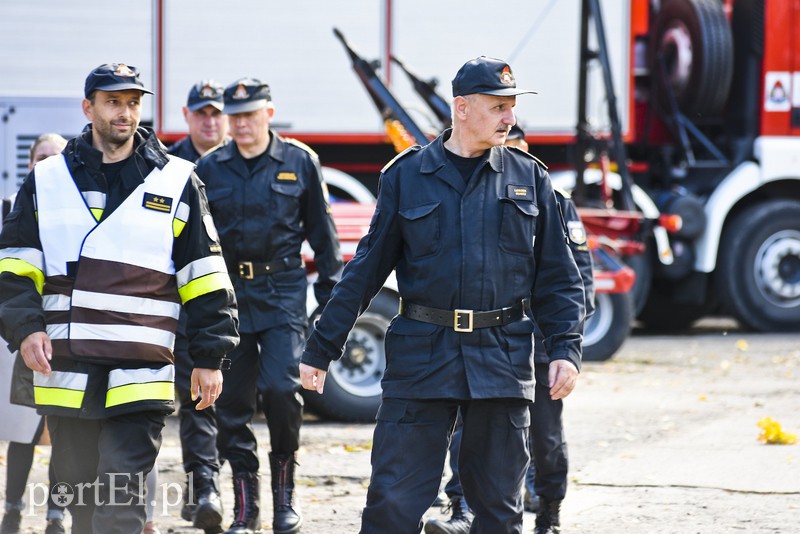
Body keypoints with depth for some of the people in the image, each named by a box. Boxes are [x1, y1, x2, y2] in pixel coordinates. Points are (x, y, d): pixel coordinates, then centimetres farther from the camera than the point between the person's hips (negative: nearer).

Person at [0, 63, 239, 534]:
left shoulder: (176, 183, 7)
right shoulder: (47, 181, 11)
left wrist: (209, 358, 5)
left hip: (140, 377, -3)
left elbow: (205, 280, 8)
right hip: (65, 373, 3)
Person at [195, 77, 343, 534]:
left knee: (281, 389, -15)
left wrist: (331, 294, 4)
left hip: (283, 294, -2)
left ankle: (285, 492, 5)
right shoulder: (210, 169, 7)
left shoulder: (300, 162, 3)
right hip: (227, 293, 2)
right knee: (232, 401, 2)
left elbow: (322, 233, 8)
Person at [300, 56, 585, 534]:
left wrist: (565, 349, -3)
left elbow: (557, 274, 10)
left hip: (502, 363, 2)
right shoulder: (406, 176, 3)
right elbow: (366, 270, 7)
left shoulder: (529, 179, 7)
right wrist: (321, 349, 5)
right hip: (420, 357, -1)